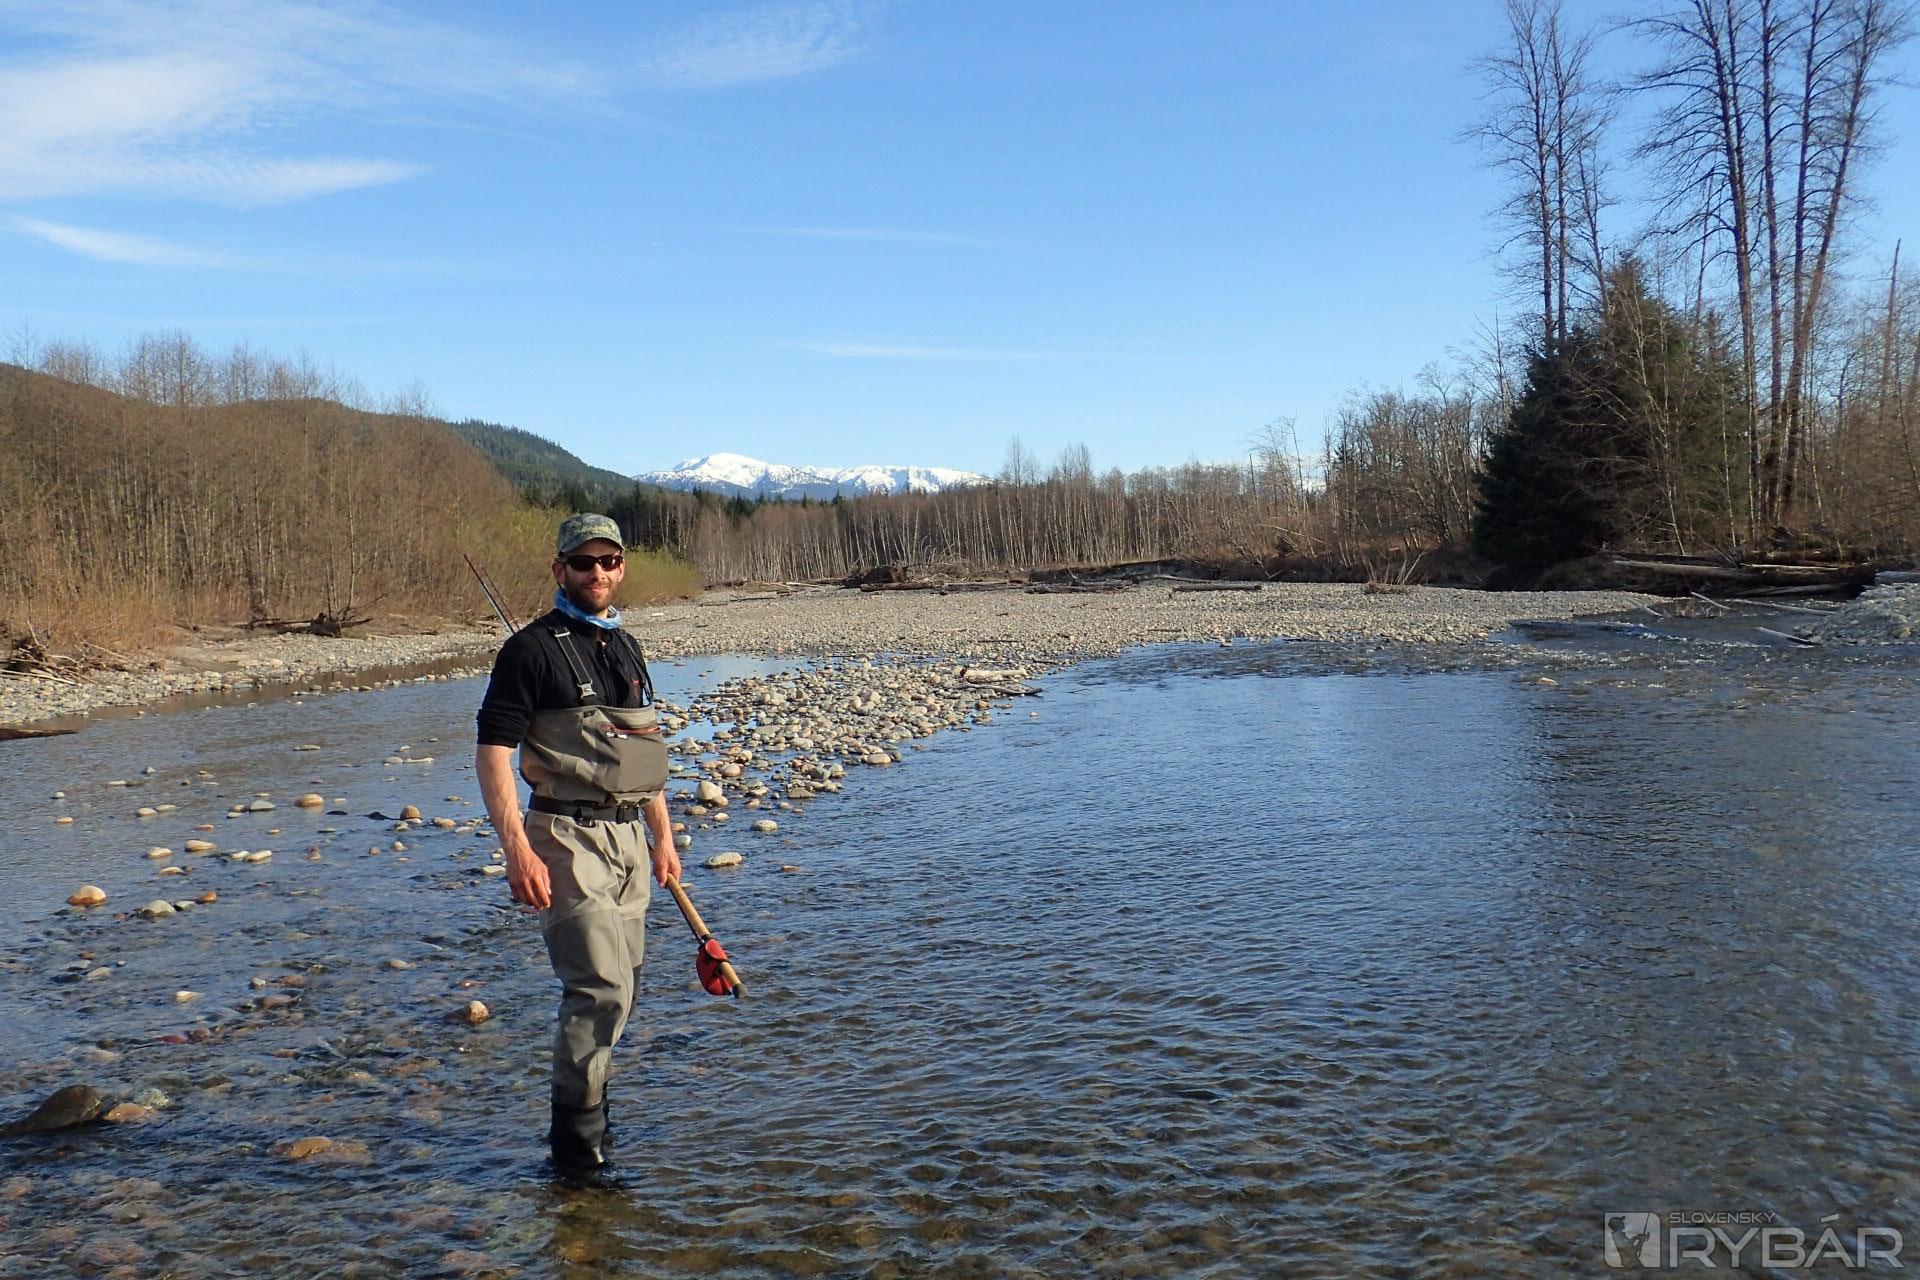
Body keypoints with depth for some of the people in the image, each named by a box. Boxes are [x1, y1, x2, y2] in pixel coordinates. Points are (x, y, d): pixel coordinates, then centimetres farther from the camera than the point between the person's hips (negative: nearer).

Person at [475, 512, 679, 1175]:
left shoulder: (626, 648, 15)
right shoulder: (531, 649, -7)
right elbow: (492, 753, -12)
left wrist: (662, 838, 19)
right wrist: (517, 847, -21)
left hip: (628, 835, 7)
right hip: (567, 837, -7)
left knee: (617, 987, 13)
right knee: (601, 988, -11)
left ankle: (583, 1112, 29)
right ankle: (575, 1140, 3)